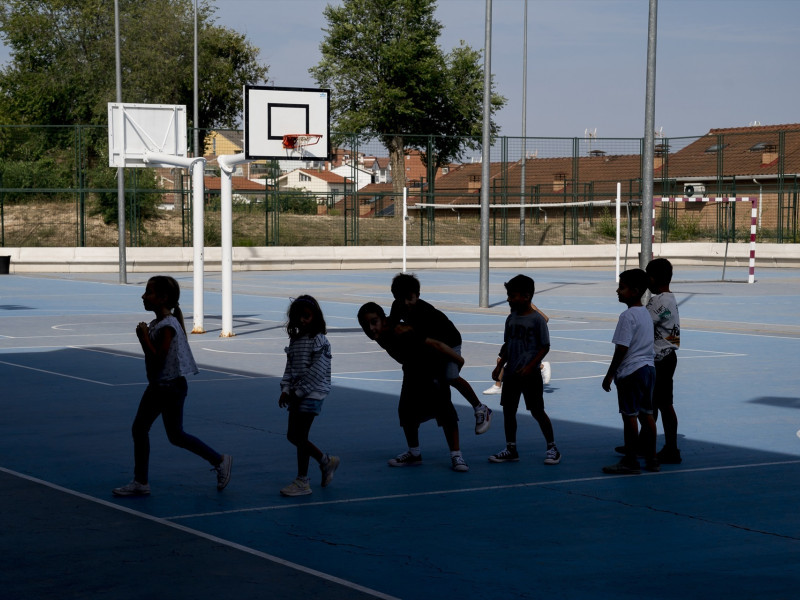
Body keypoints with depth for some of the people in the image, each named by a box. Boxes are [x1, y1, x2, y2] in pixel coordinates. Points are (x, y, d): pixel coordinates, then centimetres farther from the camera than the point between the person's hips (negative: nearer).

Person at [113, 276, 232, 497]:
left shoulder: (167, 327, -20)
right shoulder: (156, 324, 8)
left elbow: (158, 359, -25)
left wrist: (144, 338, -20)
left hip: (171, 387, -10)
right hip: (157, 386, 10)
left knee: (175, 435, 0)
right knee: (139, 428, 7)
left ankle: (220, 461, 14)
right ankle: (141, 482, 13)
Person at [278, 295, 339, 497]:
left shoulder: (319, 341, -11)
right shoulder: (295, 340, 12)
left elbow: (317, 371, -16)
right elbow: (289, 367, 12)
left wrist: (298, 391, -15)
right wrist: (285, 390, 0)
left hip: (312, 394, -8)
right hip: (296, 395, 8)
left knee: (300, 436, -7)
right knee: (292, 436, 11)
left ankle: (302, 482, 2)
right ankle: (326, 461, 27)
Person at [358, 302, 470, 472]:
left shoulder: (401, 333, -37)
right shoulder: (381, 337, -14)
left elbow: (435, 344, -33)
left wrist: (458, 360, -24)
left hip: (434, 368, -8)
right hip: (413, 371, 8)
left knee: (443, 408, -15)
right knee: (405, 410, 7)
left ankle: (456, 455, -7)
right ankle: (414, 453, 24)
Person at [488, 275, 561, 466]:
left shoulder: (537, 319, -12)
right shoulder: (511, 319, 8)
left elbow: (545, 347, -11)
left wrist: (529, 367, -17)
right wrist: (500, 365, 6)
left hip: (530, 374, -7)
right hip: (511, 373, 7)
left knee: (537, 411, -2)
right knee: (508, 410, 8)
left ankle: (552, 448, 11)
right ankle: (511, 449, 18)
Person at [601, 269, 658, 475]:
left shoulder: (628, 315, -15)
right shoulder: (646, 313, 13)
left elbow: (621, 349, -17)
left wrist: (609, 375, -11)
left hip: (631, 372, -9)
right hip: (648, 367, 9)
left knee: (629, 416, -3)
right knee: (647, 414, 12)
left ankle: (630, 461, 1)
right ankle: (651, 459, 17)